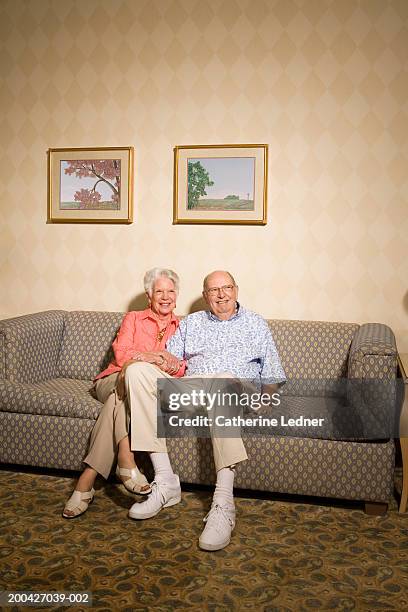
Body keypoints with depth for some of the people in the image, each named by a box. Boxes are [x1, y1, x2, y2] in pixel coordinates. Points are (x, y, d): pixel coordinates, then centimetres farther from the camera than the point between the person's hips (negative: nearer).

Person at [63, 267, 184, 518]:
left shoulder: (181, 326, 18)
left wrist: (171, 364, -20)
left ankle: (88, 478, -39)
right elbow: (121, 354, -2)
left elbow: (181, 370, 5)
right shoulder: (133, 318, 17)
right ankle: (126, 459, -47)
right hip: (114, 381, 0)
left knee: (118, 402, -35)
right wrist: (149, 358, -20)